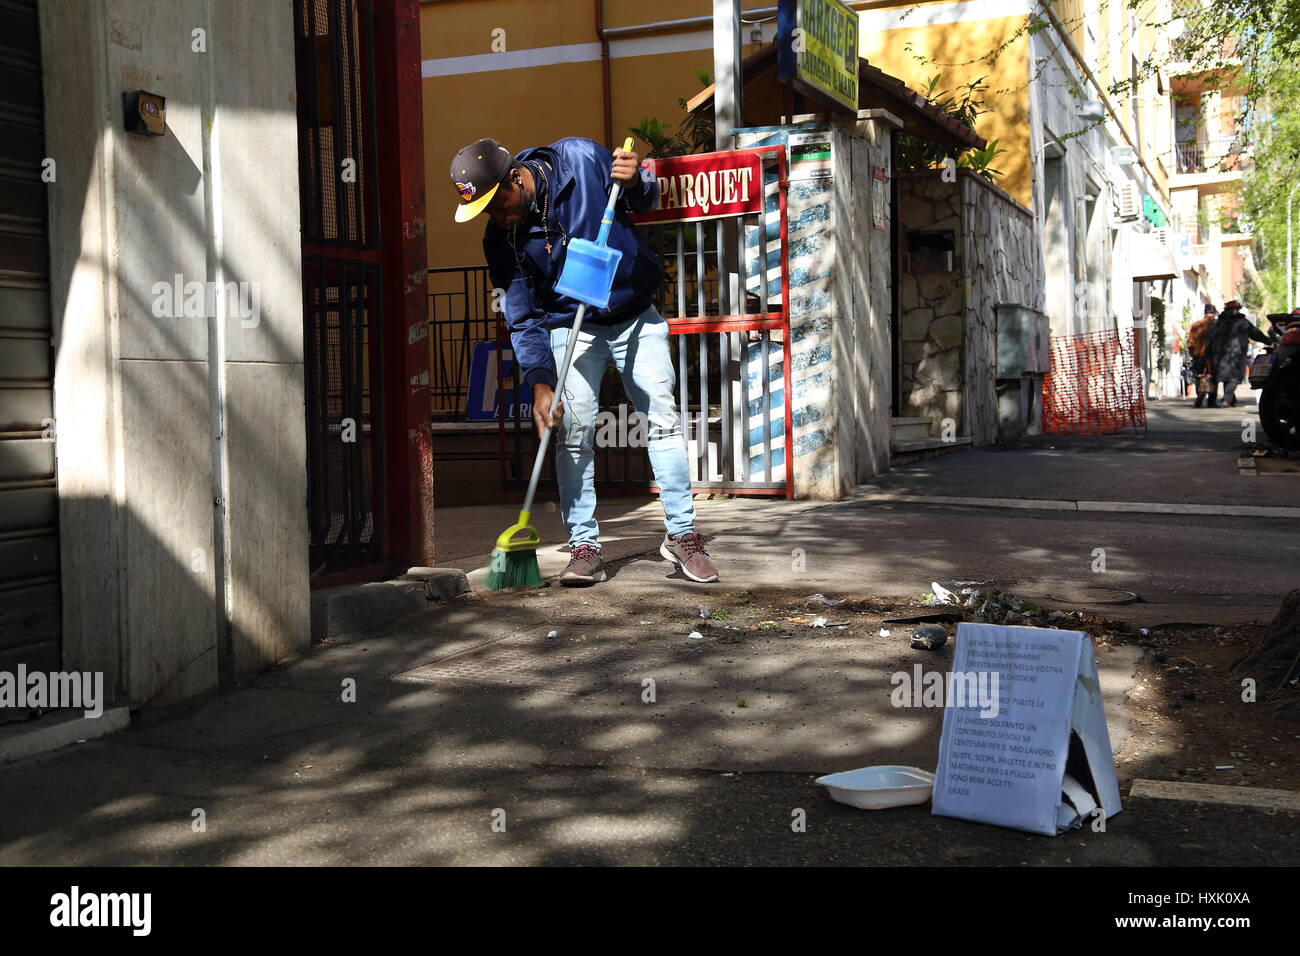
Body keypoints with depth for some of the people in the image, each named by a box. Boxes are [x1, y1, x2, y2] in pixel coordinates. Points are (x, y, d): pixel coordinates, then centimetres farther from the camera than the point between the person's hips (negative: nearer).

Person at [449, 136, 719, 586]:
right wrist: (540, 382, -20)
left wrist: (635, 183, -24)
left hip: (636, 316, 0)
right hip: (572, 328, 0)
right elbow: (522, 317, -10)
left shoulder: (580, 158, -17)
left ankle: (682, 534, 7)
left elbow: (646, 201, -1)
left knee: (662, 418, -3)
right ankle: (584, 545, -3)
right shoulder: (500, 237, -14)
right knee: (573, 428, -11)